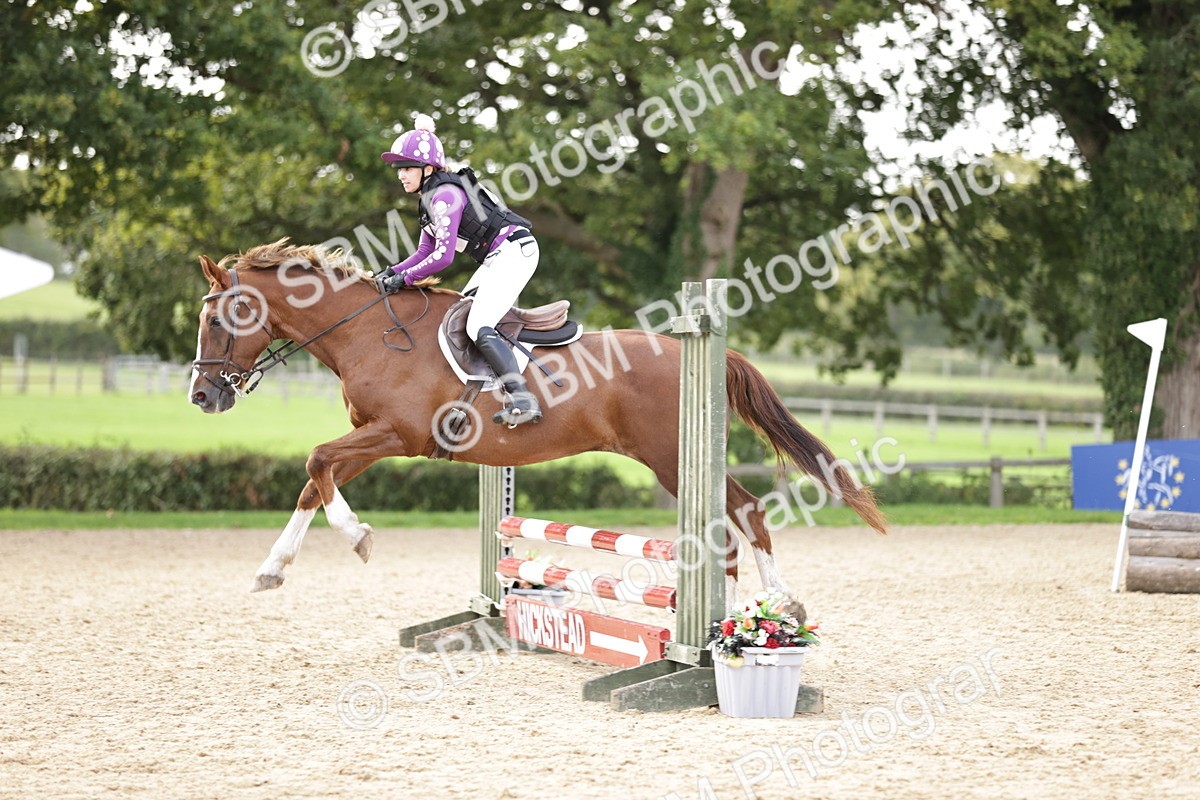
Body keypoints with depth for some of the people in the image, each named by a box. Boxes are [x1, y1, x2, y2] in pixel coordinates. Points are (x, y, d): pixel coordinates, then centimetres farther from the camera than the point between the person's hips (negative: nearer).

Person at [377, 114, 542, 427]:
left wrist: (404, 278, -12)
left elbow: (443, 256, -21)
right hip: (498, 259, 11)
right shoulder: (432, 196, 15)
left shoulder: (445, 195, -17)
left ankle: (524, 400, -31)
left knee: (479, 328, -21)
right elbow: (425, 252, 17)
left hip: (514, 252, -11)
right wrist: (393, 272, 2)